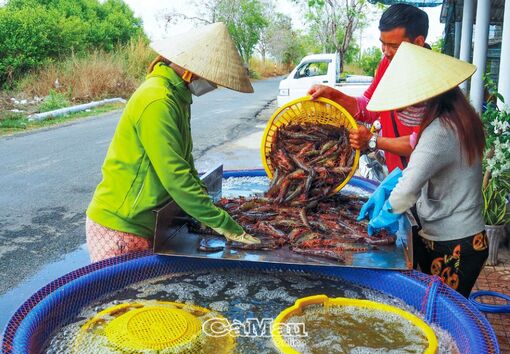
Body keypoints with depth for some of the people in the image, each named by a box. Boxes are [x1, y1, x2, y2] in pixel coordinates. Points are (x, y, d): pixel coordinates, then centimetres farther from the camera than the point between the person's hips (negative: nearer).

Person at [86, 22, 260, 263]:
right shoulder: (157, 103, -23)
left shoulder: (177, 96, 7)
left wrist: (208, 211, 1)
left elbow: (184, 161, 10)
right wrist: (224, 224, -22)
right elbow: (175, 177, -27)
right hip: (118, 229, -9)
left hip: (145, 224, 9)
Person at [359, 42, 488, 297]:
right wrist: (384, 190, 6)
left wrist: (386, 215, -16)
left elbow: (408, 189, -35)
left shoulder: (441, 130, -25)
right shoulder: (458, 119, 6)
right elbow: (419, 168, 14)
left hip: (453, 247, -9)